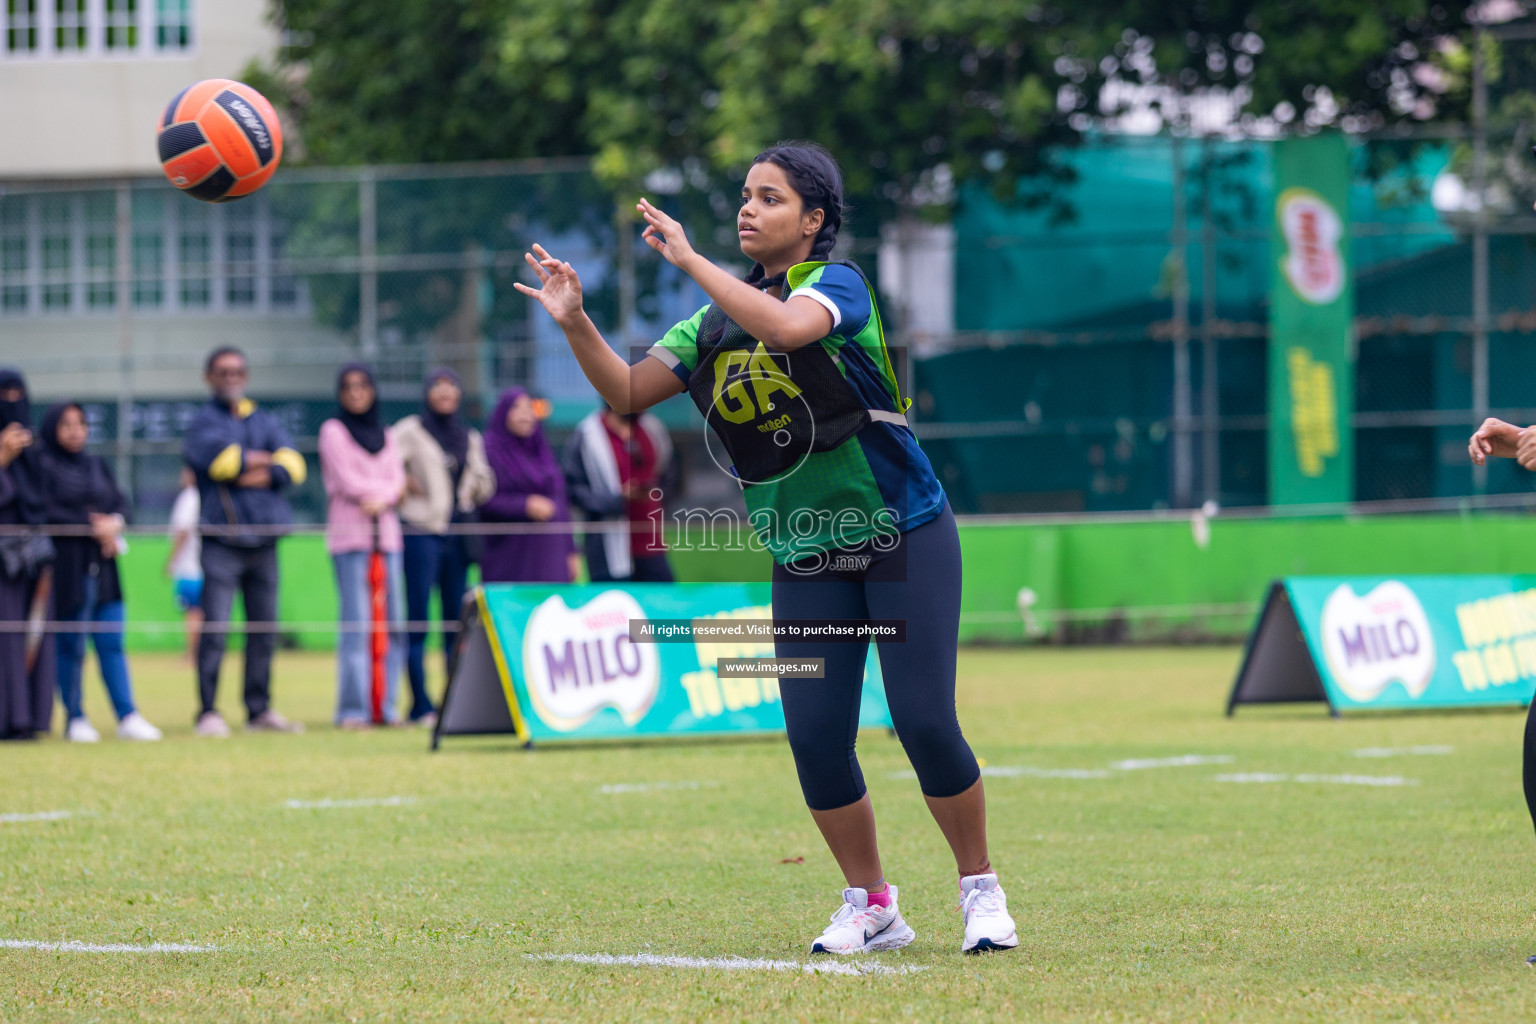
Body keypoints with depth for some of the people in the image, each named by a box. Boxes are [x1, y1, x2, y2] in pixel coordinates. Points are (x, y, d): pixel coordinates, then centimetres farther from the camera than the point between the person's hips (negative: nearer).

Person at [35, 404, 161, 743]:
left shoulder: (97, 466, 18)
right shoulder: (43, 466, -1)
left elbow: (120, 502, 12)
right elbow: (47, 512, -11)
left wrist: (115, 522, -10)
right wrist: (93, 527, -13)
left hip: (102, 567, 5)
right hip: (66, 568, -5)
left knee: (112, 644, 1)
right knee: (70, 647, -2)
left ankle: (128, 718, -3)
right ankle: (74, 720, 5)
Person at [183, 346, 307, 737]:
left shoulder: (265, 421, 18)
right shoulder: (203, 422, 2)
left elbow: (292, 464, 5)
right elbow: (218, 455, -17)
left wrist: (262, 476, -12)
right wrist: (261, 459, -2)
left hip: (263, 538, 5)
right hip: (222, 539, -5)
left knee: (264, 629, 8)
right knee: (214, 628, -10)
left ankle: (259, 709, 16)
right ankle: (208, 712, -8)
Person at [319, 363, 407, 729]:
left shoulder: (386, 435, 19)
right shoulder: (333, 431, 4)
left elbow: (397, 481, 7)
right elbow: (347, 481, -5)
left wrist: (380, 500, -13)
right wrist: (392, 489, -2)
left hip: (386, 534, 5)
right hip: (350, 536, -5)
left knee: (392, 622, 1)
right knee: (356, 624, -12)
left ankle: (387, 706, 5)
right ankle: (352, 710, -13)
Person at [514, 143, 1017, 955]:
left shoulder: (837, 283, -10)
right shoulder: (716, 323, 7)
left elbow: (787, 326, -32)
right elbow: (626, 392, 3)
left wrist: (690, 261, -29)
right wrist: (576, 323, -12)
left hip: (904, 537, -5)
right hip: (803, 558, 5)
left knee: (924, 721, -10)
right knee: (815, 737, -3)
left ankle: (981, 892, 7)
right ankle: (870, 907, 13)